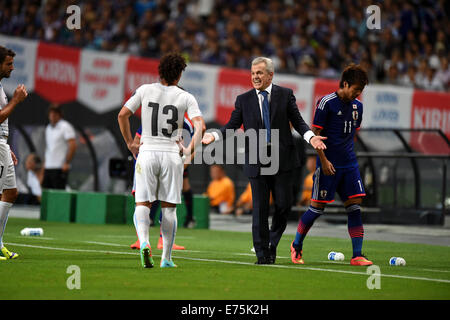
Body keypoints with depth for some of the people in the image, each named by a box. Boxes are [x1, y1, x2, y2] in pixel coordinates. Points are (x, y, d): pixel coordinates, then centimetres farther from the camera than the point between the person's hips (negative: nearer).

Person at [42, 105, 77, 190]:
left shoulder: (65, 127, -7)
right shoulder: (48, 128, 17)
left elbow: (73, 146, -14)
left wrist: (66, 163, -17)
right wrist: (45, 162, 17)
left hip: (59, 168, -8)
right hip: (48, 167, 8)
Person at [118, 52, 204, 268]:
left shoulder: (145, 90, 3)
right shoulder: (185, 98, 0)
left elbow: (122, 115, 1)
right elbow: (200, 125, -12)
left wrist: (130, 143, 9)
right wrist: (190, 149, -2)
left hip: (147, 153, 0)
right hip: (172, 154, 0)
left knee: (142, 204, 2)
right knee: (169, 207, 9)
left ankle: (144, 243, -25)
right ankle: (166, 258, 11)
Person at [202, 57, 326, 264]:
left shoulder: (285, 95, 6)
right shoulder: (243, 100, 7)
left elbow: (297, 121, 5)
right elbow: (232, 125, 4)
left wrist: (310, 137, -14)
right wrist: (214, 136, -13)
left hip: (282, 159, 0)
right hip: (256, 161, 0)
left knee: (284, 205, -1)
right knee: (260, 208, 0)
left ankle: (272, 242, 23)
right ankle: (262, 254, 6)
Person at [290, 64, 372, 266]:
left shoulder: (357, 106, 10)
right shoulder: (327, 103, -10)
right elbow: (315, 134, -10)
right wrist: (324, 160, -14)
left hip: (349, 164, 6)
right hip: (329, 165, -6)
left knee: (355, 206, -3)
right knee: (317, 208, -1)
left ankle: (357, 255, -3)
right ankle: (296, 246, 19)